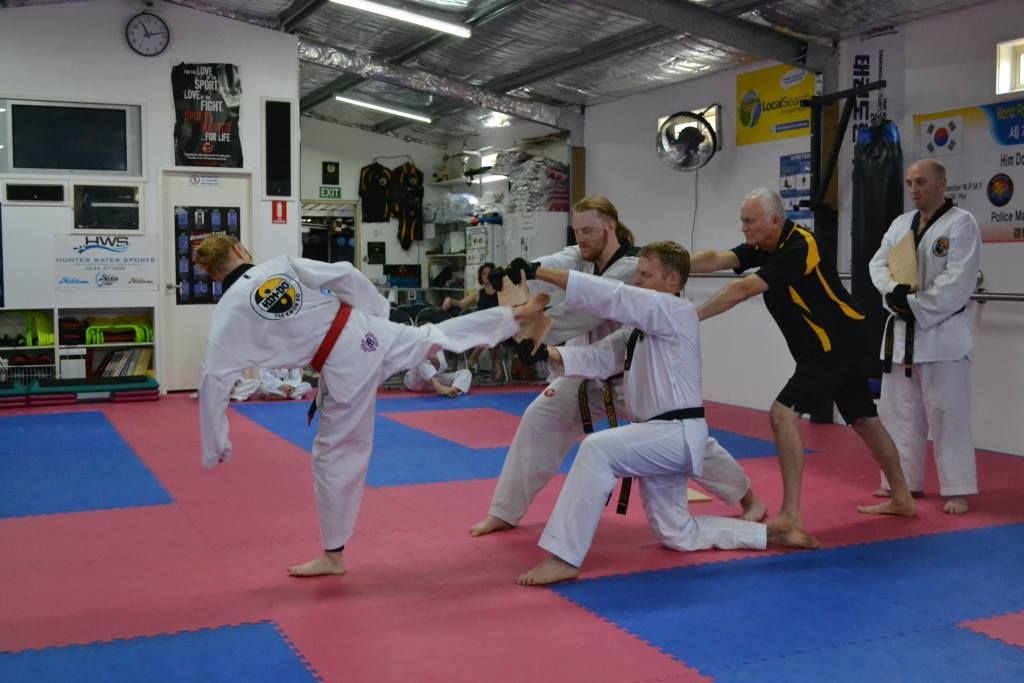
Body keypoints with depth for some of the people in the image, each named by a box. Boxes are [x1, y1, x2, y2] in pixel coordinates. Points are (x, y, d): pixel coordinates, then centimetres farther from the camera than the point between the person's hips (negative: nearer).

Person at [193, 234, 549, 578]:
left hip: (344, 368, -3)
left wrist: (215, 447, -1)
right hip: (366, 333, 3)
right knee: (433, 336, 26)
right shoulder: (283, 264, 2)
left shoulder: (230, 312, -5)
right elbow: (346, 275, 1)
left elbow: (213, 380, -8)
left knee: (335, 454, 9)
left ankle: (333, 555, 21)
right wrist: (378, 315, 16)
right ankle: (516, 314, 41)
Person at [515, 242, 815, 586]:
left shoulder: (678, 312, -12)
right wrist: (546, 352, -11)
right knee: (677, 535, 17)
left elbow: (612, 296, -23)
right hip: (661, 436, 11)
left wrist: (541, 271, -24)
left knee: (597, 450, -30)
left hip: (677, 433, -11)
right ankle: (774, 532, 29)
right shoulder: (642, 326, 16)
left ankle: (563, 558, -28)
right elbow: (598, 358, 5)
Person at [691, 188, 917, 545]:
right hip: (827, 346, 10)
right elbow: (716, 259, -11)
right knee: (865, 420, 20)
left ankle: (791, 514, -17)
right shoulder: (764, 246, 2)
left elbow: (743, 290, -33)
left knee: (783, 413, -20)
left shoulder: (799, 248, -25)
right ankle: (902, 499, 35)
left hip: (839, 345, -10)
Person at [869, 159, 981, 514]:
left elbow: (957, 282, -17)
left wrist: (914, 306, -18)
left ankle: (957, 489, 5)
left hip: (942, 332, -7)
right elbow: (878, 263, 6)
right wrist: (893, 291, -15)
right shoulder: (901, 224, 12)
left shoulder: (962, 223, -8)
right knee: (900, 411, 12)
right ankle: (903, 481, 24)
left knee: (947, 414, -4)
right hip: (901, 332, 7)